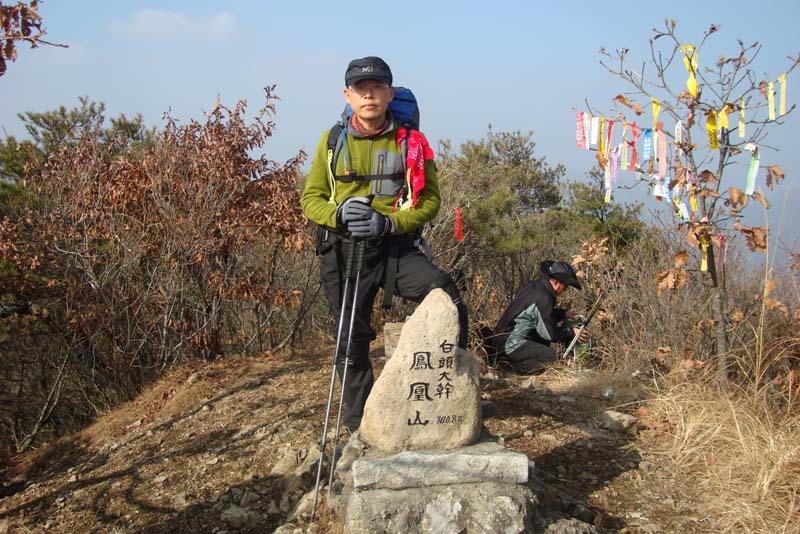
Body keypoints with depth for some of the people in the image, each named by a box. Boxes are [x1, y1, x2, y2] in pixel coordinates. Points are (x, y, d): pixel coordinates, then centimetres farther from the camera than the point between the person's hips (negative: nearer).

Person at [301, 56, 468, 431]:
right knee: (351, 343, 9)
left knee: (446, 297, -27)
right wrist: (340, 213, -16)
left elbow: (430, 199, -2)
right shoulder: (332, 141, 5)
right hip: (342, 252, 2)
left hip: (396, 247, -1)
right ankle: (359, 429, 26)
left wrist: (388, 222, -19)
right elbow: (310, 199, 7)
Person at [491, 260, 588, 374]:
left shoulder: (531, 286, 8)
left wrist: (563, 314, 17)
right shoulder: (543, 298, -20)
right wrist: (571, 333, 0)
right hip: (510, 346, -10)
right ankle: (513, 364, -10)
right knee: (552, 356, -16)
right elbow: (550, 333, -14)